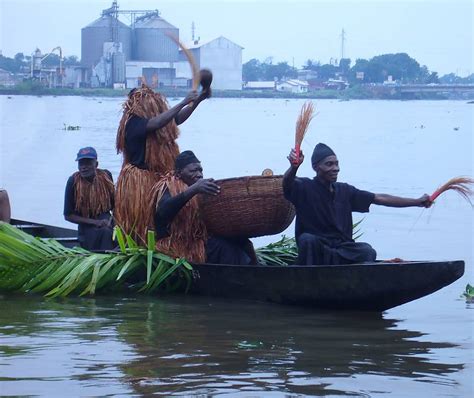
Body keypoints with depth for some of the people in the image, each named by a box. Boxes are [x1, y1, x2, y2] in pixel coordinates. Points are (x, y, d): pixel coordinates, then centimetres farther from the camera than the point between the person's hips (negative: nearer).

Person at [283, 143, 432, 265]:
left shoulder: (344, 191, 12)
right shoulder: (305, 188, -2)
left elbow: (380, 199, 14)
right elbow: (288, 183, -25)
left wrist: (417, 202, 10)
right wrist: (294, 167, -50)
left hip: (343, 251, 3)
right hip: (314, 250, -3)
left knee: (367, 251, -26)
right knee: (307, 239, -35)